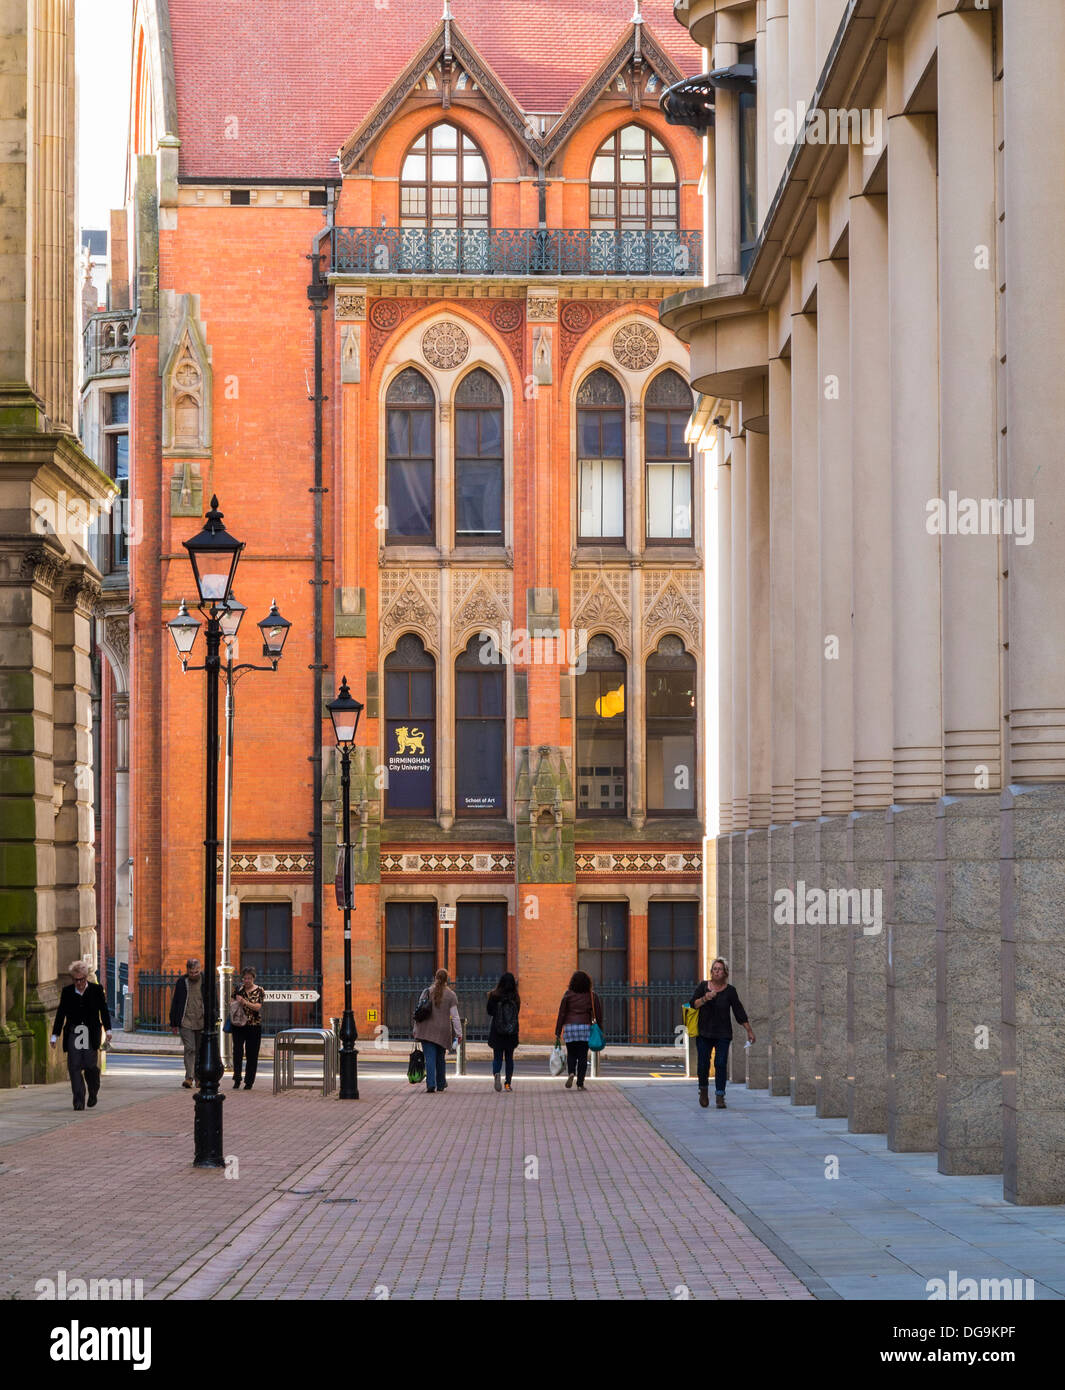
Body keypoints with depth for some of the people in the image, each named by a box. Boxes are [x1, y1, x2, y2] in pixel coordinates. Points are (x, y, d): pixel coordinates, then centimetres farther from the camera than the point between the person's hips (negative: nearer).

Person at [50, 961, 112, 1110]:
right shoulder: (67, 992, 5)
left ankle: (93, 1092, 22)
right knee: (74, 1066, -6)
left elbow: (104, 1011, 9)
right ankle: (79, 1101, -5)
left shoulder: (96, 990, 2)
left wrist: (108, 1030, 4)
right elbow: (60, 1014, 10)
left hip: (91, 1033, -2)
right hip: (73, 1033, 2)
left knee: (90, 1065, -6)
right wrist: (55, 1035, 8)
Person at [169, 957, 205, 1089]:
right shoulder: (182, 982, 3)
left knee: (200, 1051, 7)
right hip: (186, 1022, -1)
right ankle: (189, 1077, -16)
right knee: (189, 1049, -12)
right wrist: (174, 1023, 7)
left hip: (202, 1022, 1)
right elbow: (175, 1003, 9)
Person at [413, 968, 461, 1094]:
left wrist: (416, 1030, 11)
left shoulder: (427, 992, 2)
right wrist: (459, 1033, 2)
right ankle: (441, 1085, 26)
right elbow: (454, 1016, -2)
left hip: (427, 1030, -1)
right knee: (440, 1058, 17)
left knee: (430, 1058, -5)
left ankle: (431, 1084, -20)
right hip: (443, 1031, 1)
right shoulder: (451, 995, 0)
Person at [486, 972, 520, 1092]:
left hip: (497, 1032, -2)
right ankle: (508, 1082, 12)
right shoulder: (515, 997, -5)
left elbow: (489, 1011, -1)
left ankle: (496, 1073, -25)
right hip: (512, 1033, 2)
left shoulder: (494, 995, -9)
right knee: (509, 1057, 14)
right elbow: (517, 1013, 4)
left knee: (497, 1056, 4)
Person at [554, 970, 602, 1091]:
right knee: (583, 1055, 4)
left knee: (571, 1054, 12)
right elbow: (598, 1014, 4)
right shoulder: (592, 995, 3)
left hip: (569, 1027, 0)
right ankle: (580, 1083, 0)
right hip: (585, 1027, 0)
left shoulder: (568, 995, 0)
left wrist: (557, 1032, 3)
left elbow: (561, 1014, 0)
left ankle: (570, 1073, -16)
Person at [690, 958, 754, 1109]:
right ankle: (703, 1090, 23)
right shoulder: (703, 986, 6)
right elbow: (693, 1004, -1)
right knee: (703, 1064, -2)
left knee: (721, 1064, -9)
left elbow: (739, 1011, 5)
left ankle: (720, 1098, -5)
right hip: (704, 1033, 1)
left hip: (723, 1034, -1)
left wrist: (749, 1031, 4)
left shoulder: (730, 990, 3)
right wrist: (705, 998, -20)